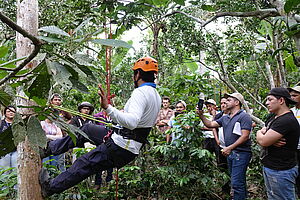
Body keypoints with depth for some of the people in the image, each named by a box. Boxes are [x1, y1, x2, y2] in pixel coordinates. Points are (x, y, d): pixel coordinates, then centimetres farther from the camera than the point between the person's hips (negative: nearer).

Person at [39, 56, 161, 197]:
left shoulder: (140, 92, -20)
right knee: (87, 129, 19)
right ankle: (50, 147, 31)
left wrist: (108, 108, -43)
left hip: (120, 147, -9)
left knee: (83, 165, 6)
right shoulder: (156, 95, 11)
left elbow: (132, 122, -37)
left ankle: (50, 186, 25)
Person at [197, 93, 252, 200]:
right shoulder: (225, 118, 14)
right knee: (238, 181, 19)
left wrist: (229, 148, -20)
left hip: (241, 153, -8)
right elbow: (210, 124, 13)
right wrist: (201, 115, -2)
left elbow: (245, 136, -18)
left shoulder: (244, 116, -10)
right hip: (230, 153, 8)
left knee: (237, 183, -8)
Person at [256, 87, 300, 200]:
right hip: (268, 167, 9)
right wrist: (272, 140, -14)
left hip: (281, 171, -9)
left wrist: (259, 133, -3)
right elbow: (260, 138, 8)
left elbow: (263, 141, -25)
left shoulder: (287, 120, -21)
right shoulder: (273, 118, 12)